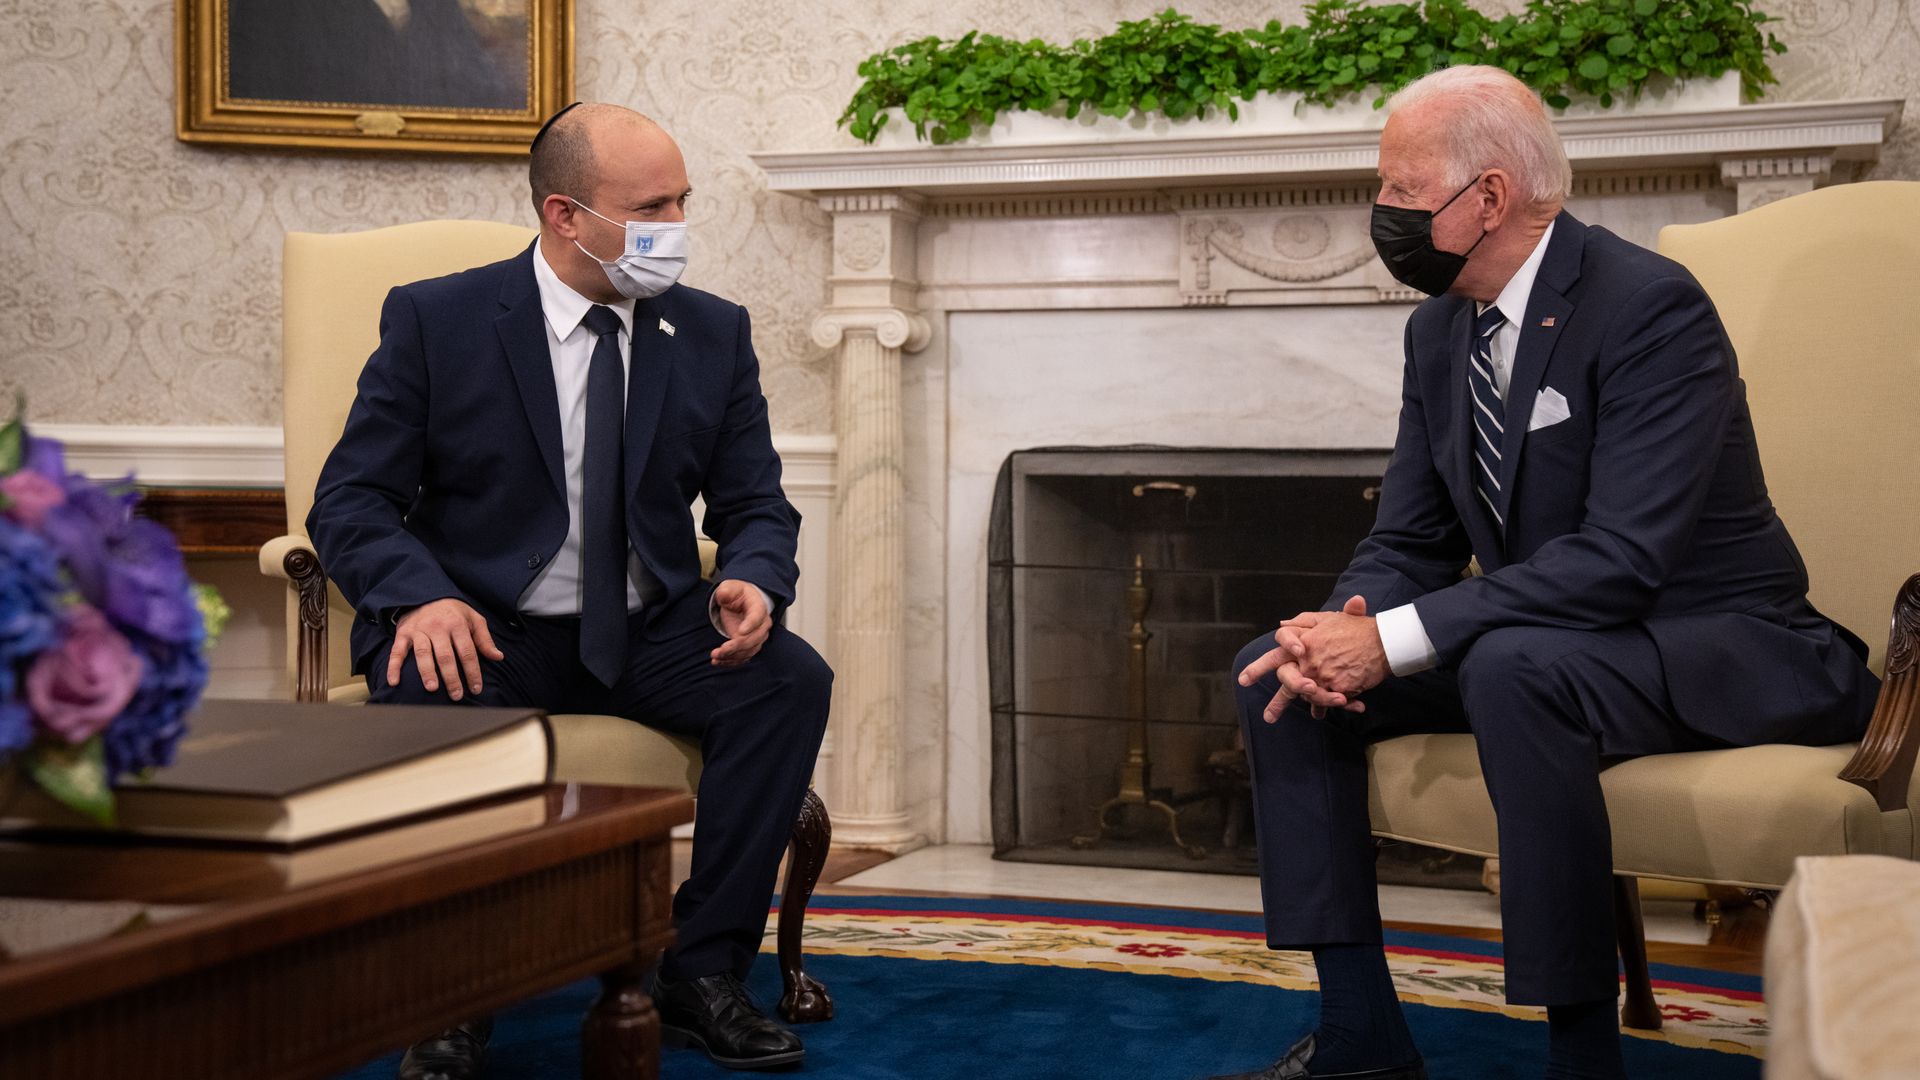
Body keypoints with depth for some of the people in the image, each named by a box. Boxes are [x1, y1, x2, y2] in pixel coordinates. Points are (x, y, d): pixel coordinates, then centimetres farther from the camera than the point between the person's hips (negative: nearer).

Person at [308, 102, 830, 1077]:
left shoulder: (713, 333, 5)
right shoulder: (435, 320, -5)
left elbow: (755, 504, 7)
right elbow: (351, 500, -5)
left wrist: (753, 581, -18)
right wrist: (422, 597, -27)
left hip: (648, 632, 3)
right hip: (485, 628, -3)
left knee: (794, 678, -24)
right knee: (425, 697, -36)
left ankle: (700, 972, -13)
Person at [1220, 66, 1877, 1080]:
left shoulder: (1650, 304, -20)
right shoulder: (1440, 329, 5)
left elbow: (1622, 559, -29)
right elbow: (1409, 539, 7)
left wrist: (1394, 639, -31)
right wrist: (1341, 631, -17)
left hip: (1717, 648, -8)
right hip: (1533, 641, 8)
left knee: (1512, 666, -39)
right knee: (1275, 669, -4)